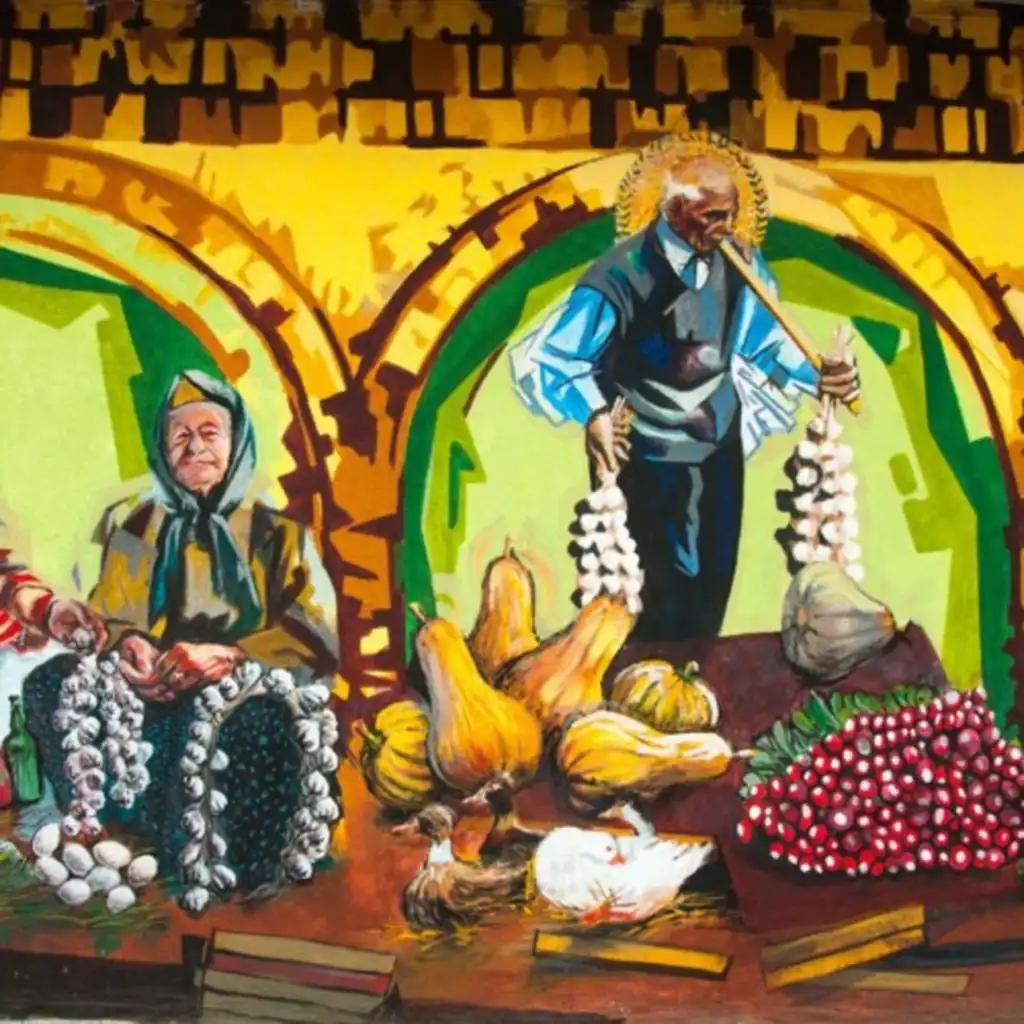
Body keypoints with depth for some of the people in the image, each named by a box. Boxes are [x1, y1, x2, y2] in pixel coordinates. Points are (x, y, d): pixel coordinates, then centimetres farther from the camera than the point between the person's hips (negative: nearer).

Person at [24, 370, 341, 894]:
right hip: (152, 701, 3)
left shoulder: (278, 535, 10)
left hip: (250, 695, -3)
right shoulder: (134, 528, 19)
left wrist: (227, 656, -22)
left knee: (259, 723, -40)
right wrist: (128, 646, -14)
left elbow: (318, 640, -3)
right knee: (51, 684, -25)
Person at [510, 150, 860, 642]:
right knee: (657, 609, 7)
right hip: (647, 463, -5)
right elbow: (538, 359, -18)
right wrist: (593, 413, -27)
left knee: (711, 594, 19)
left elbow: (767, 341, 6)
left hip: (720, 454, 5)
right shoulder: (621, 276, -23)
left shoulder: (739, 263, -8)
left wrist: (817, 378, -10)